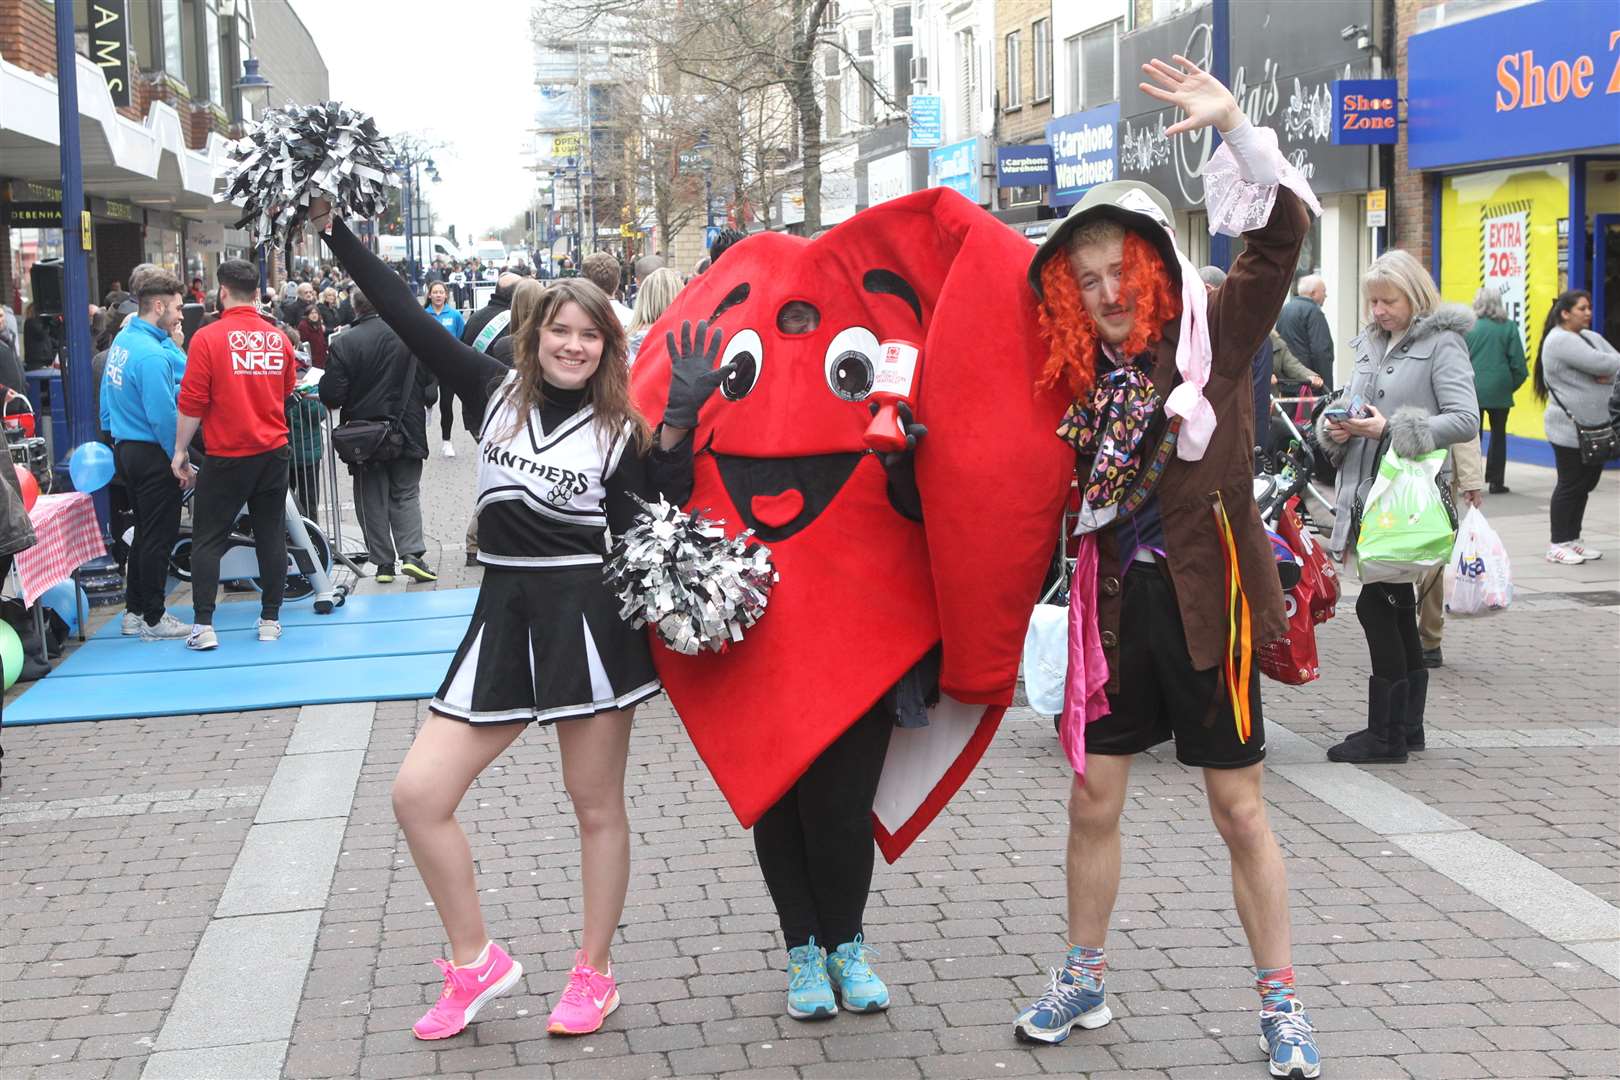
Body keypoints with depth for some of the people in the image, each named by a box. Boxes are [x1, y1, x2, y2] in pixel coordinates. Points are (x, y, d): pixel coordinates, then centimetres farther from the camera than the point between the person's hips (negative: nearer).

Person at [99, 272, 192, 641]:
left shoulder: (120, 341, 7)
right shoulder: (151, 354, -22)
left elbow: (107, 404, 14)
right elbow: (163, 416, -23)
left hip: (124, 448, 9)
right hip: (151, 455, -9)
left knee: (145, 531, 19)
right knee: (159, 537, 1)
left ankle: (134, 610, 26)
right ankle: (153, 620, 8)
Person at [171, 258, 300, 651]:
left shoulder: (208, 338, -11)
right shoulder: (278, 339, 2)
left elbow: (192, 404, -11)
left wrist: (180, 452, -2)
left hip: (227, 456, -4)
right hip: (273, 454, 4)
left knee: (208, 539, 4)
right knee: (271, 536, 10)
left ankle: (203, 626, 1)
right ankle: (270, 620, 13)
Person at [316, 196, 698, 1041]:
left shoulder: (624, 430, -1)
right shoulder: (497, 392, 7)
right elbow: (409, 318, 4)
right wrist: (335, 232, 1)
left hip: (589, 619, -4)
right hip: (504, 615, 4)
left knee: (597, 806, 6)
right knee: (418, 793, -2)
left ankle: (593, 973, 22)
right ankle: (474, 962, 14)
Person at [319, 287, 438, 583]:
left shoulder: (344, 343, -14)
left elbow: (332, 396, -13)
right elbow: (431, 386, 1)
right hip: (408, 433, 2)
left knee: (373, 500, 9)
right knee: (406, 494, 10)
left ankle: (384, 562, 9)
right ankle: (412, 553, -6)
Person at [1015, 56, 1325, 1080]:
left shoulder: (1213, 334, -6)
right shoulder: (1080, 372, 5)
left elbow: (1282, 234, -19)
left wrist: (1233, 124, -28)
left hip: (1205, 597, -4)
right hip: (1116, 601, 4)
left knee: (1241, 809, 5)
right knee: (1094, 801, 11)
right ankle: (1084, 983, 29)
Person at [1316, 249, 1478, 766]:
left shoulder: (1442, 344, -6)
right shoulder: (1371, 345, 17)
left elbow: (1466, 421, -15)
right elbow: (1353, 407, 24)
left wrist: (1392, 428, -21)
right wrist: (1336, 428, 1)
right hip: (1367, 493, 7)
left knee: (1375, 604, -10)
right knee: (1398, 608, 12)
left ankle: (1386, 732, -3)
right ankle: (1407, 725, 19)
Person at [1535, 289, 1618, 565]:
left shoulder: (1591, 337, 15)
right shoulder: (1560, 340, -13)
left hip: (1596, 428, 8)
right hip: (1570, 429, -8)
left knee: (1586, 483, 12)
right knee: (1570, 485, -3)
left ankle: (1572, 539, 22)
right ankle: (1558, 545, 6)